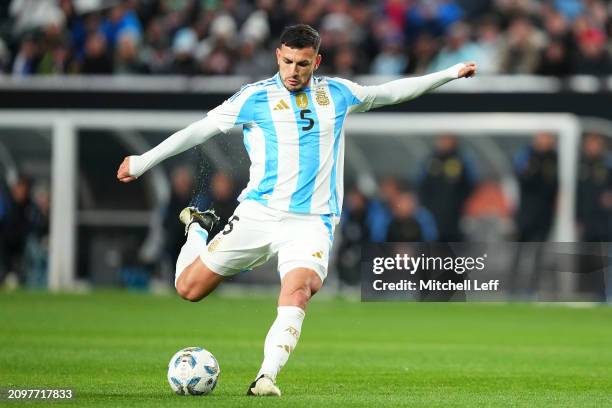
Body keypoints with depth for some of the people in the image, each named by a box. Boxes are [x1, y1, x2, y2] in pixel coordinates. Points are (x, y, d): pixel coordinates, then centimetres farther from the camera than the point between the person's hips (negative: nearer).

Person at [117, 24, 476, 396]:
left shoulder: (338, 94, 11)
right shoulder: (255, 98, 1)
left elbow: (390, 92, 26)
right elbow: (200, 129, 7)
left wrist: (449, 74, 27)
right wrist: (143, 162, 9)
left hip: (312, 222, 1)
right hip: (258, 214, -1)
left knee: (298, 291, -29)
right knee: (189, 289, 1)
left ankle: (267, 378, -31)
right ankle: (198, 229, 33)